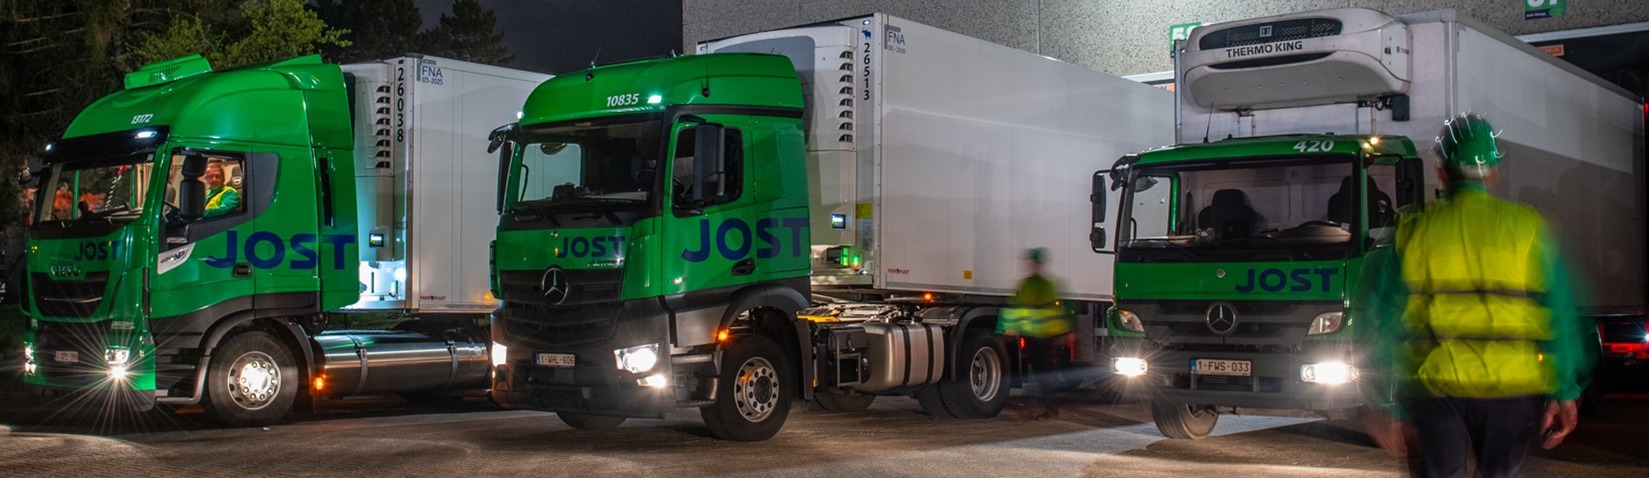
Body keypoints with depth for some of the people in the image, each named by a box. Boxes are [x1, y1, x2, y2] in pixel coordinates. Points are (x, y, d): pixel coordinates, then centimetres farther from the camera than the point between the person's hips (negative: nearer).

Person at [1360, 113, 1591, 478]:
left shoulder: (1414, 230, 3)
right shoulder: (1527, 227, 2)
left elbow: (1384, 320, 2)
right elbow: (1560, 313, 0)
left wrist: (1385, 403, 6)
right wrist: (1565, 393, 4)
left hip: (1433, 384, 0)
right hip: (1513, 389, 0)